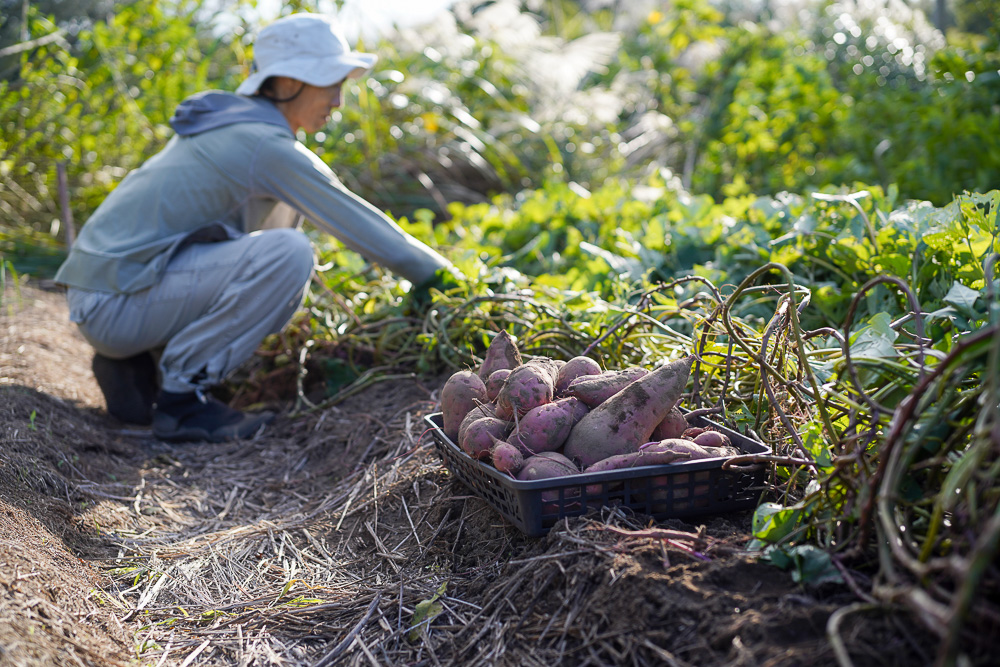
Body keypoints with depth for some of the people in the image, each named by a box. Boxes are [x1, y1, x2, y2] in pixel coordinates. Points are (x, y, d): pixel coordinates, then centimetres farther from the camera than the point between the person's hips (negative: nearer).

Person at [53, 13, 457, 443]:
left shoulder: (227, 122, 14)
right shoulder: (267, 147, -15)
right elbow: (359, 225, -12)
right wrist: (444, 278, -2)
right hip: (113, 304, -9)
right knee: (289, 254, -21)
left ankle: (134, 364, 11)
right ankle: (179, 400, -11)